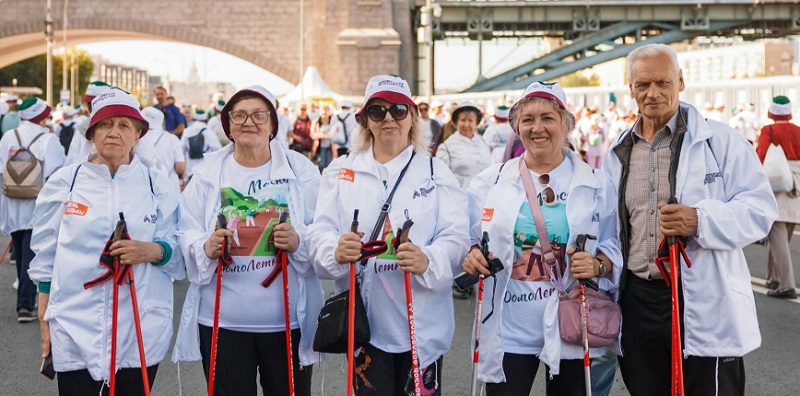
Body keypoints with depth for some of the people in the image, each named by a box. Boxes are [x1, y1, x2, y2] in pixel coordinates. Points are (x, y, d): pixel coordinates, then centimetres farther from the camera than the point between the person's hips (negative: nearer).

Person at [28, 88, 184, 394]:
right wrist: (44, 320, 6)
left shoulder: (157, 185, 4)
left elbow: (179, 251, 4)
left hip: (141, 329, 0)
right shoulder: (64, 182, 4)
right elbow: (45, 258, 8)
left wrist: (152, 251, -17)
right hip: (75, 329, 0)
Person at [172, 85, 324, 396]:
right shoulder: (208, 172, 4)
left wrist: (298, 241, -21)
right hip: (222, 320, 1)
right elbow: (186, 235, 2)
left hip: (289, 319, 0)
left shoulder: (301, 170, 1)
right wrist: (206, 248, -19)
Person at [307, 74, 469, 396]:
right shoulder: (341, 170, 10)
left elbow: (455, 236, -4)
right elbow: (319, 234, 1)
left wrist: (428, 260, -26)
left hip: (422, 321, 0)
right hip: (363, 320, 1)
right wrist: (336, 250, -23)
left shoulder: (435, 171, 7)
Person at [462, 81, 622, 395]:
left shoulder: (595, 185, 2)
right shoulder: (491, 181, 4)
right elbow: (468, 240, 10)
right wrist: (471, 255, -11)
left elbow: (614, 247, 5)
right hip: (508, 331, 0)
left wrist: (597, 265, -15)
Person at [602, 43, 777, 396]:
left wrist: (700, 221, -23)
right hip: (637, 302, 5)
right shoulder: (617, 154, 13)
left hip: (707, 307, -5)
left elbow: (760, 208, -8)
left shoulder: (719, 141, -2)